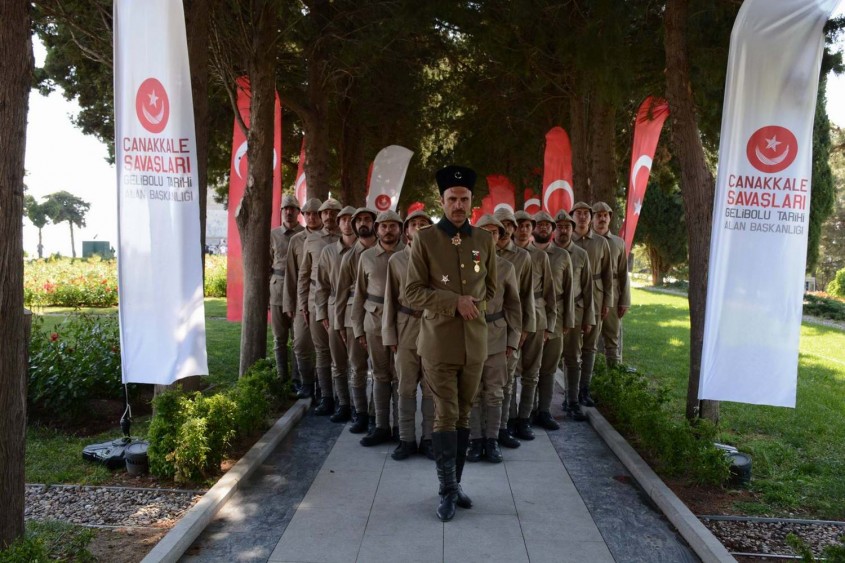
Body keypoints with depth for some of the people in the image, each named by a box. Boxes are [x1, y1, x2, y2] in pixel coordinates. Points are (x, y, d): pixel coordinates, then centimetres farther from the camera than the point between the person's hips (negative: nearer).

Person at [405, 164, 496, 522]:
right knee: (446, 416, -2)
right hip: (439, 342, -3)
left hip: (475, 342, 4)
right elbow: (412, 293, -7)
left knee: (464, 415, 11)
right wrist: (455, 302, -16)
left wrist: (474, 306, 1)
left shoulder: (484, 240, 7)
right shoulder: (425, 239, -3)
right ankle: (448, 491, 9)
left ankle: (455, 484, 24)